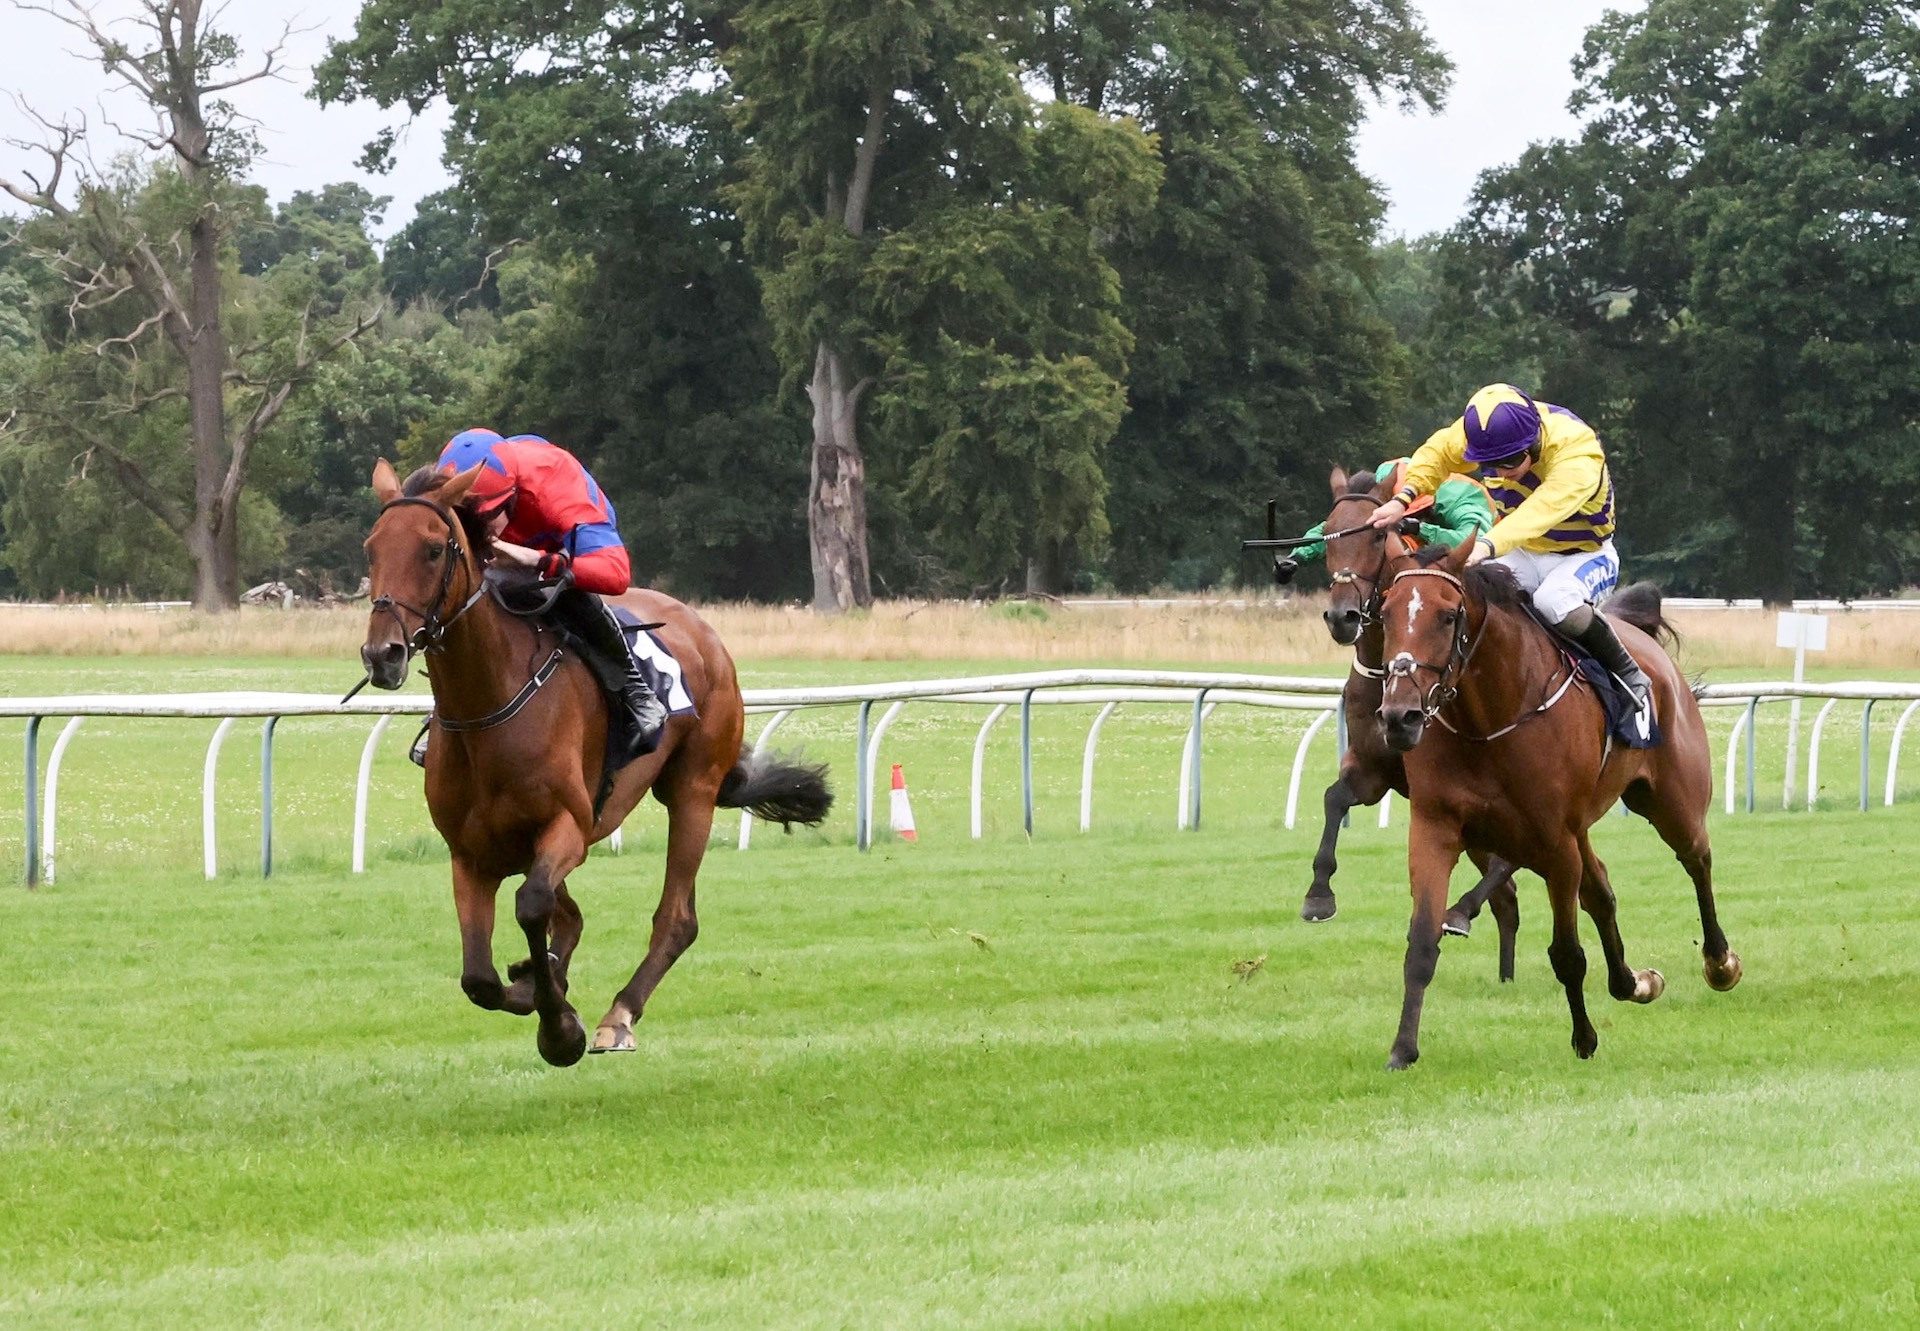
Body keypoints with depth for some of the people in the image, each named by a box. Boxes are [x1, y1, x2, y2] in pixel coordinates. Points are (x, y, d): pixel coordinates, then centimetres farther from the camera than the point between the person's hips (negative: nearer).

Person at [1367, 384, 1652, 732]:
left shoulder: (1578, 455, -34)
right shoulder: (1483, 429, -16)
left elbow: (1543, 510, -51)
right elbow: (1436, 455, 2)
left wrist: (1488, 546, -66)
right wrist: (1403, 500, -16)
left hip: (1583, 556, -5)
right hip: (1522, 553, 5)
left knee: (1555, 602, -38)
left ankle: (1630, 678, -18)